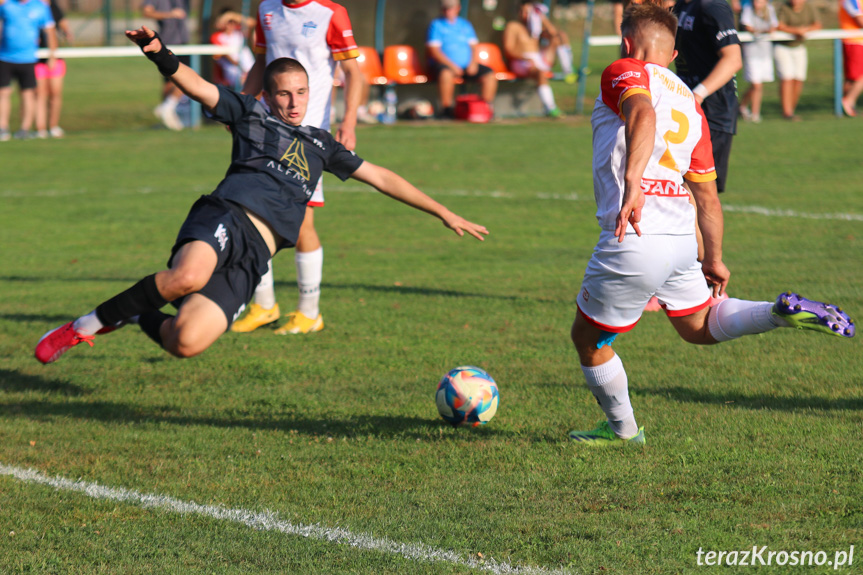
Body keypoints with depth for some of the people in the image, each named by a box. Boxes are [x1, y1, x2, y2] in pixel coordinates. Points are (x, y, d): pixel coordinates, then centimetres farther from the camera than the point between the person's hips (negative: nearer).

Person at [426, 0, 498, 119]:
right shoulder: (436, 25, 3)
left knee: (489, 75, -16)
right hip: (444, 64, -5)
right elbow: (434, 51, -7)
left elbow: (473, 46, 14)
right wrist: (452, 65, -18)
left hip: (467, 66, 5)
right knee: (446, 73, -40)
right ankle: (446, 108, -30)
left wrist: (473, 63, -7)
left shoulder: (465, 25, 18)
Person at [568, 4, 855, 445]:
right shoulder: (689, 102, 18)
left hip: (634, 241, -7)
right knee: (700, 326, 28)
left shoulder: (624, 73, -2)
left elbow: (643, 113, -27)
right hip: (682, 238, 7)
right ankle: (784, 312, 5)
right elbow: (707, 194, 21)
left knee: (588, 338, 15)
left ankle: (622, 429, 27)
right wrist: (714, 259, 30)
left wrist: (632, 183, -40)